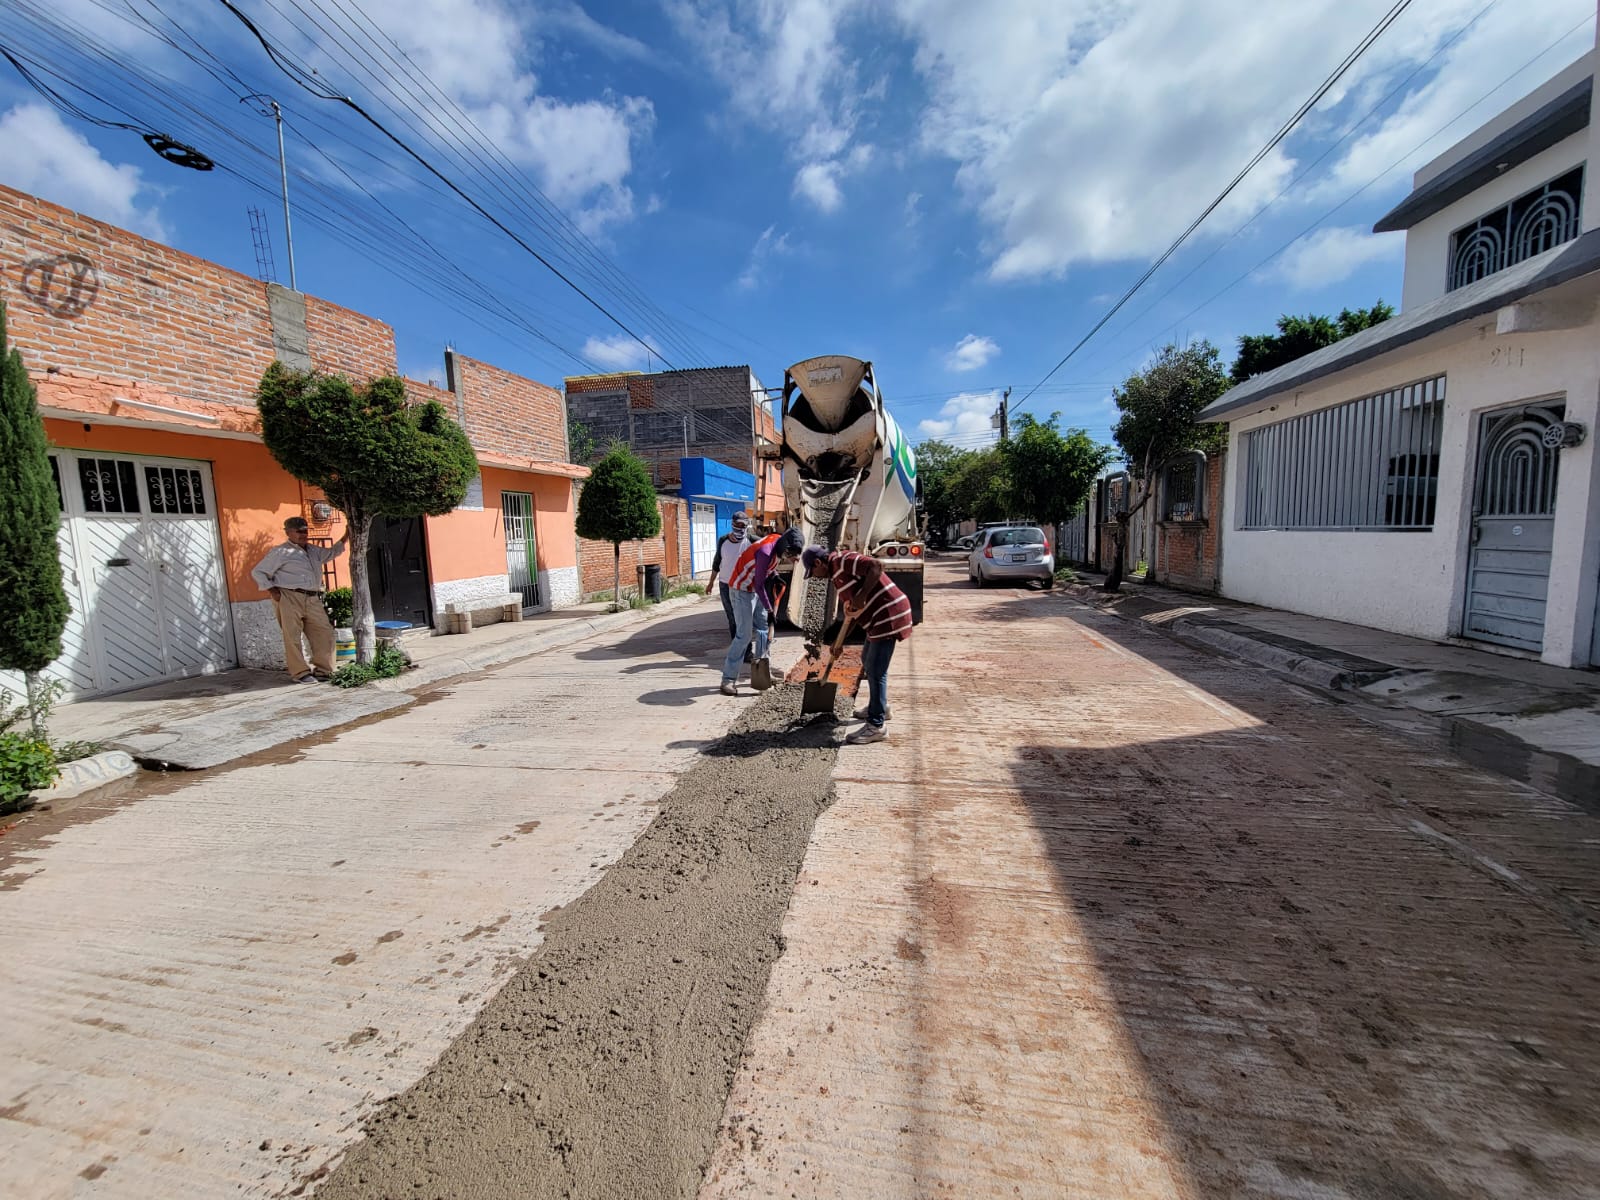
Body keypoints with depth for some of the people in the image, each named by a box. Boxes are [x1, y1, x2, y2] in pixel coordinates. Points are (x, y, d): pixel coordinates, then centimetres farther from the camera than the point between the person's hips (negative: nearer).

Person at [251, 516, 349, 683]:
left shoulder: (314, 551, 18)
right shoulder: (280, 552, 0)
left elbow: (332, 552, 36)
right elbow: (258, 572, 3)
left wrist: (346, 536, 22)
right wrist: (273, 591, -5)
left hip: (312, 599, 6)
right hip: (289, 598, -6)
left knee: (324, 633, 1)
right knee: (292, 637, -4)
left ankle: (322, 670, 9)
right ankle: (300, 673, 0)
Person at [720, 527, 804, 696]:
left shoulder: (779, 542, -6)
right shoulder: (766, 552, -32)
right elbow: (759, 585, -23)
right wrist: (769, 609, -16)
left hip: (756, 589, 9)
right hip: (742, 590, -9)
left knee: (763, 629, 10)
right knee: (744, 634, -12)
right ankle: (728, 679, -7)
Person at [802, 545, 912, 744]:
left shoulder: (842, 560, -11)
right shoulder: (837, 575, 18)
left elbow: (876, 566, -26)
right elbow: (852, 611, 22)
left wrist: (862, 597, -28)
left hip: (888, 615, -11)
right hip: (878, 618, 11)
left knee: (875, 670, -8)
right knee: (868, 661, 24)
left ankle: (876, 726, -2)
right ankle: (879, 708, 41)